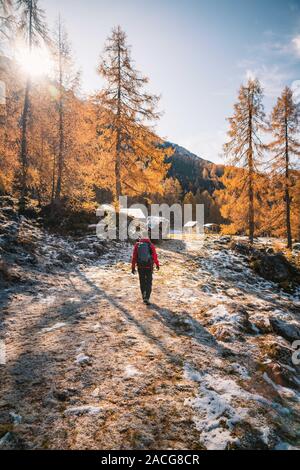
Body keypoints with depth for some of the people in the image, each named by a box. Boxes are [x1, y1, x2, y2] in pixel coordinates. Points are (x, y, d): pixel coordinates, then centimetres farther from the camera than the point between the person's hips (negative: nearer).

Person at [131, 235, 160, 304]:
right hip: (149, 267, -1)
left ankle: (144, 297, 27)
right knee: (148, 283, 8)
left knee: (142, 282, 20)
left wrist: (133, 267, -1)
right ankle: (147, 298, -4)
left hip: (140, 267, 1)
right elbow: (155, 256, -2)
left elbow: (134, 257, -4)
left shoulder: (137, 245, 1)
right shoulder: (151, 245, -3)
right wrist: (157, 264, 14)